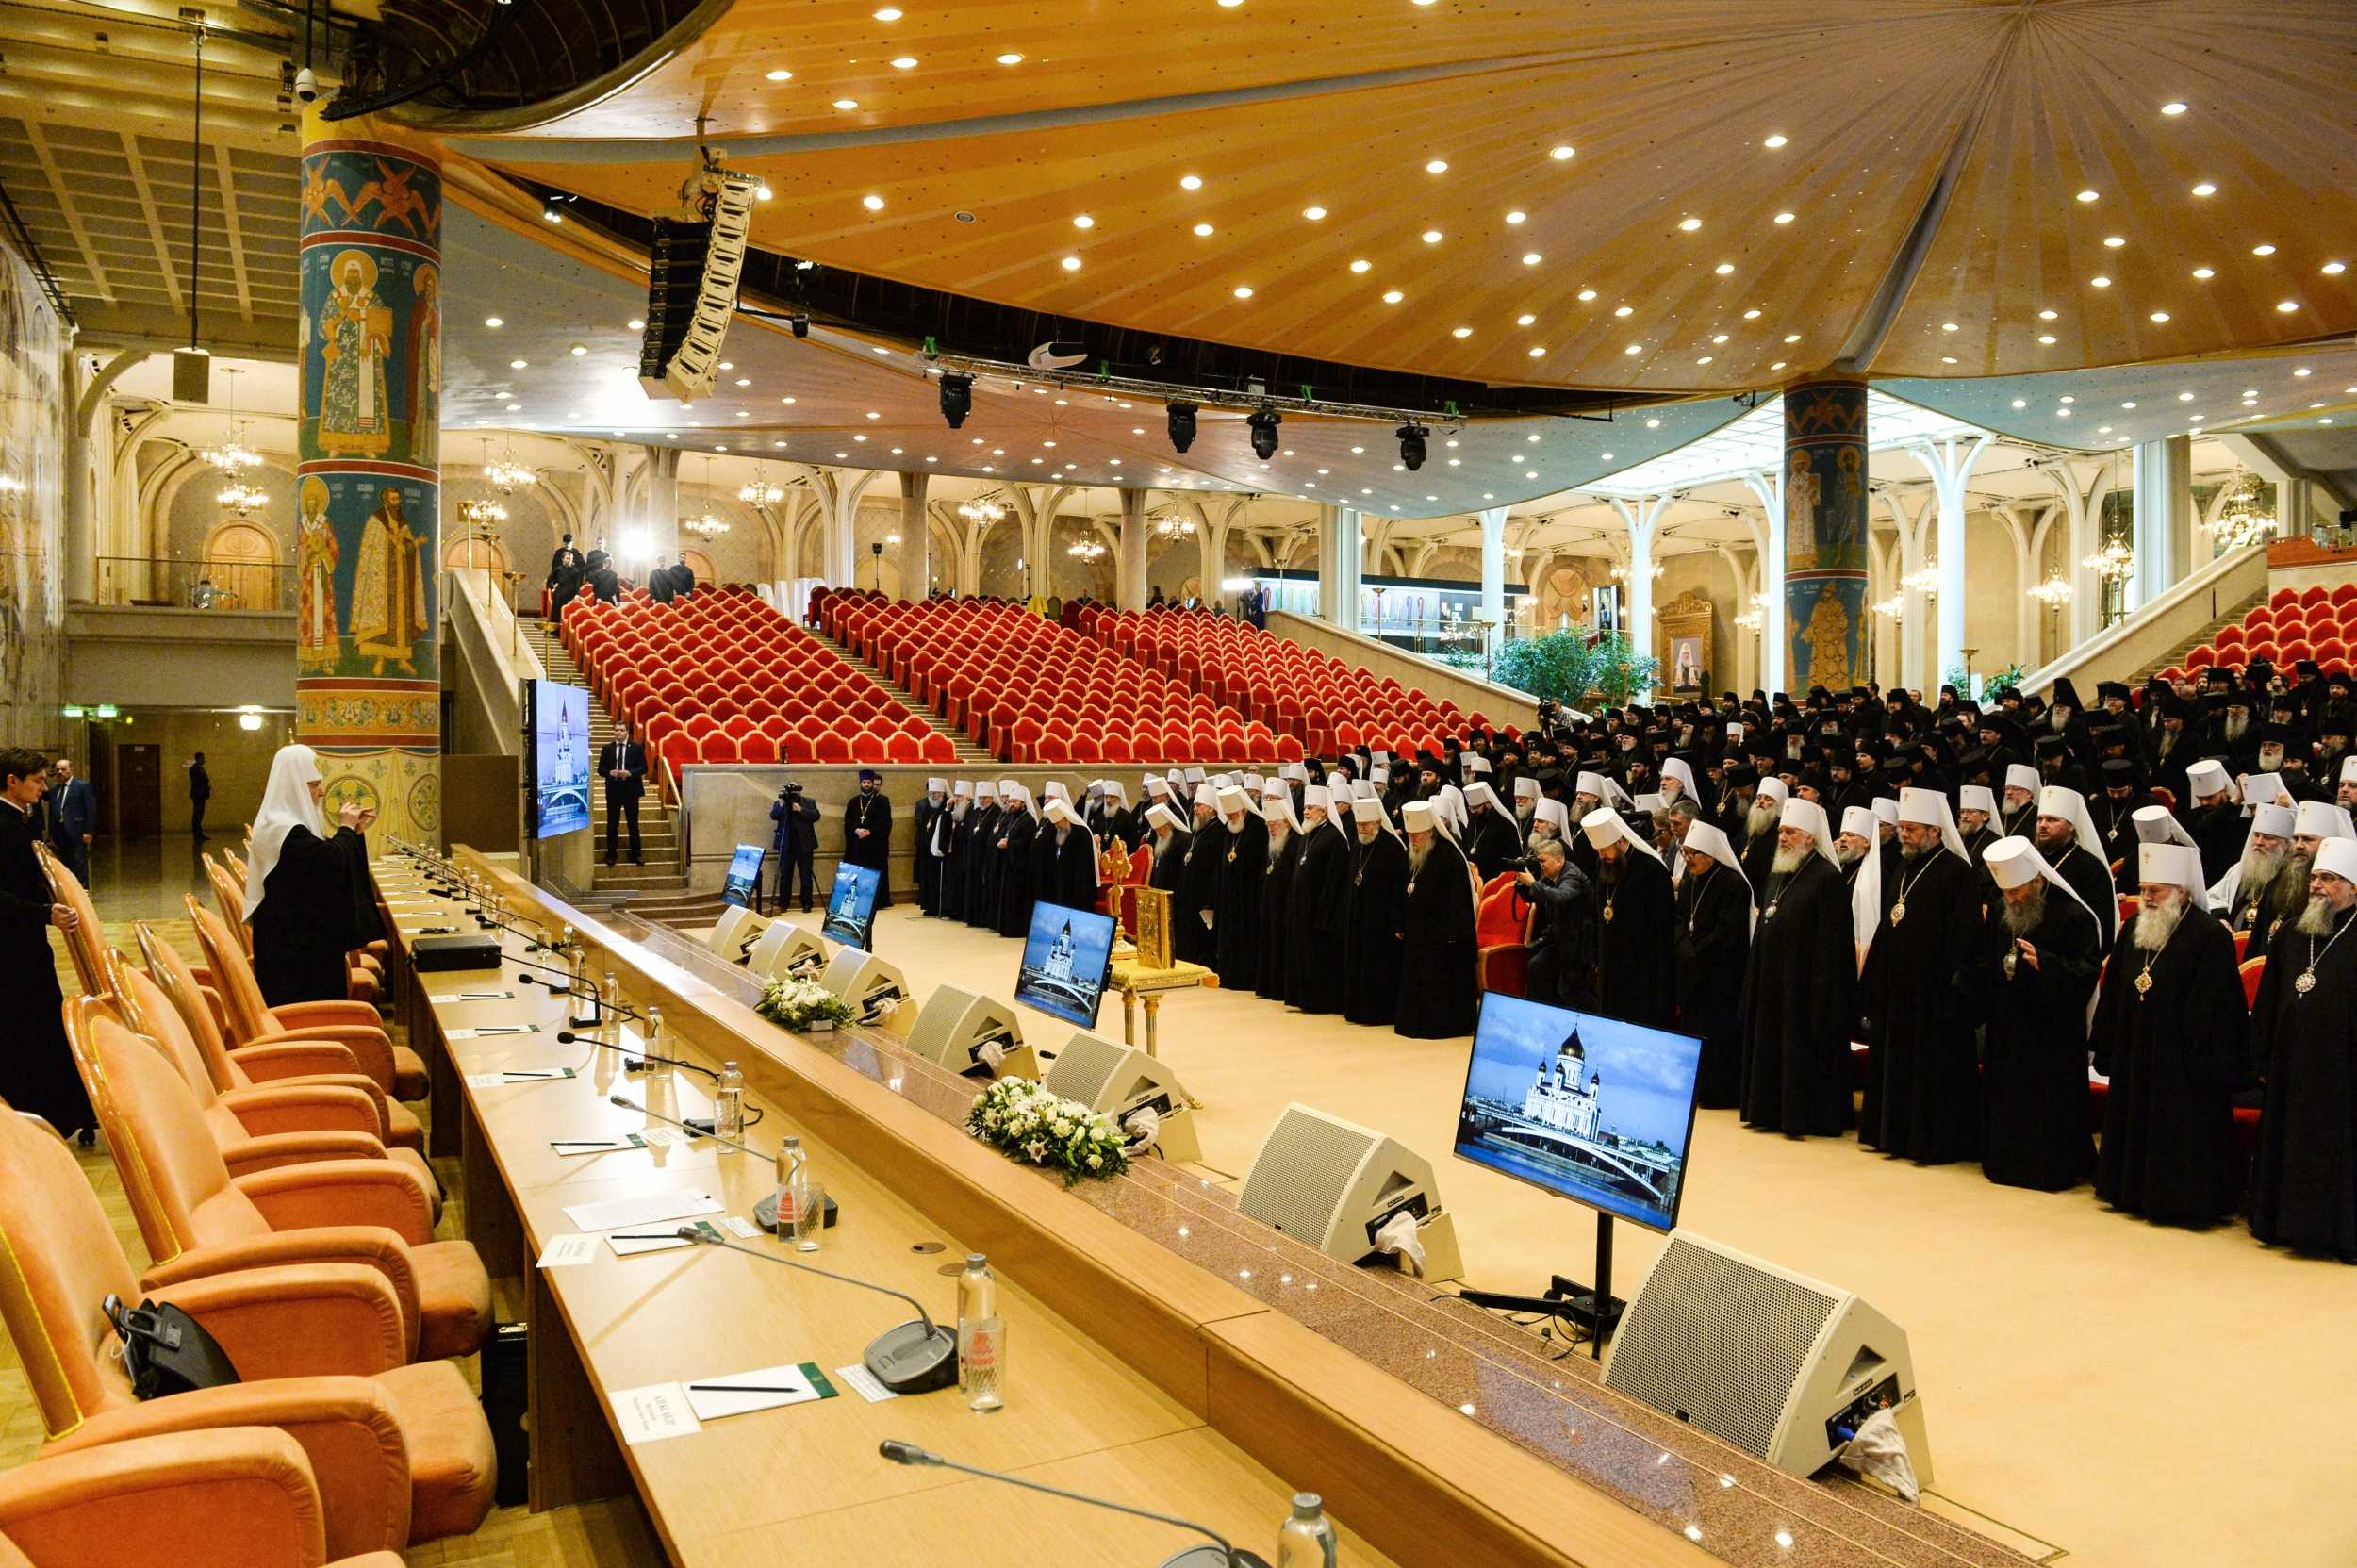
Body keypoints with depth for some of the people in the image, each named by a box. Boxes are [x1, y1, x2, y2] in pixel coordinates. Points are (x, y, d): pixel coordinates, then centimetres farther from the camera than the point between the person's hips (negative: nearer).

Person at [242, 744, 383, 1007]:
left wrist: (354, 831, 8)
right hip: (295, 943, -11)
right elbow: (332, 860, -30)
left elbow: (324, 857, 19)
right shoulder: (286, 831, -22)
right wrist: (346, 828, -13)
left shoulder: (284, 823, 12)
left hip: (302, 935, 11)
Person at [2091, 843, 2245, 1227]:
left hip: (2181, 1062, -7)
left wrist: (2208, 1066, -17)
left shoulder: (2210, 936, -13)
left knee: (2181, 1136, 1)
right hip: (2134, 1058, 7)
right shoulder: (2132, 930, 7)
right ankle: (2135, 1193, 26)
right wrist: (2106, 1052, 10)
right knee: (2136, 1130, 15)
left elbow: (2215, 1009, -16)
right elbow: (2113, 993, 11)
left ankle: (2182, 1200, 14)